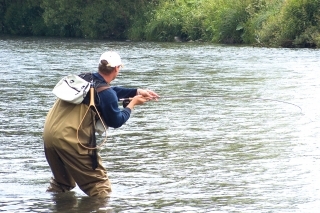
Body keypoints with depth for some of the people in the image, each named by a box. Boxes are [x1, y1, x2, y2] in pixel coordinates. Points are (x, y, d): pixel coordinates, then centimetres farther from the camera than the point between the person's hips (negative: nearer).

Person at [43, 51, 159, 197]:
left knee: (61, 185, 28)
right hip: (70, 140, -8)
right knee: (100, 188, 1)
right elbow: (116, 122, 2)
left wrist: (137, 91, 31)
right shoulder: (105, 93, -10)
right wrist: (133, 103, 15)